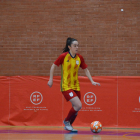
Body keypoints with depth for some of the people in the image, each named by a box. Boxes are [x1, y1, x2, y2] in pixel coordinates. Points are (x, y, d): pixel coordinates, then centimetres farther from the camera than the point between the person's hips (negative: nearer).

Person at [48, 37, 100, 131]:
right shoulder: (63, 56, -12)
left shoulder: (80, 58, 1)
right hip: (66, 86, -6)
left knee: (76, 108, 8)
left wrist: (92, 81, 5)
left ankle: (68, 126, 30)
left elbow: (86, 70, 12)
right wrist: (51, 79, -1)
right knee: (78, 105, -18)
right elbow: (53, 66, -1)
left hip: (76, 86, 6)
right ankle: (66, 121, 6)